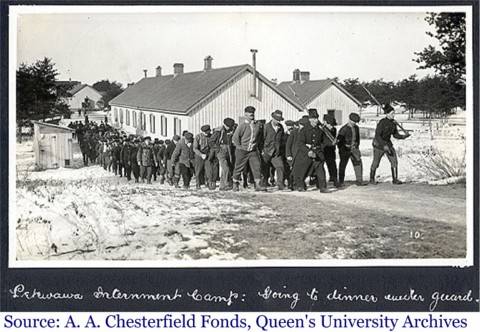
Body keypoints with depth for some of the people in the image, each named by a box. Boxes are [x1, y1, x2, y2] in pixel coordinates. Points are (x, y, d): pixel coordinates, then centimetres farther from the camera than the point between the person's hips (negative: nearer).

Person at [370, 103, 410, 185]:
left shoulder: (393, 122, -2)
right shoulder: (382, 122, -23)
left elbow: (395, 135, 4)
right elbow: (377, 135, -25)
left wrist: (404, 136, -14)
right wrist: (384, 145, -31)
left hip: (388, 143, 6)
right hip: (379, 144, -6)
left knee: (394, 161, -6)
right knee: (376, 163, 8)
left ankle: (395, 179, 1)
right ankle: (372, 179, 29)